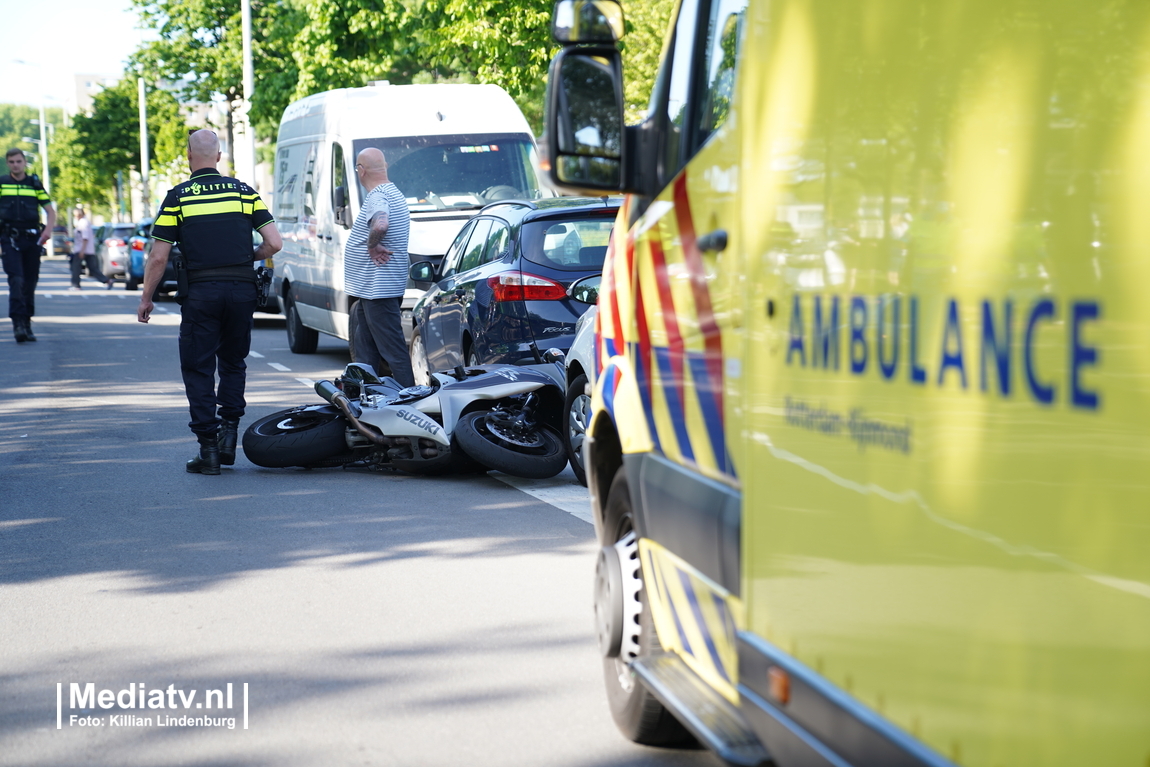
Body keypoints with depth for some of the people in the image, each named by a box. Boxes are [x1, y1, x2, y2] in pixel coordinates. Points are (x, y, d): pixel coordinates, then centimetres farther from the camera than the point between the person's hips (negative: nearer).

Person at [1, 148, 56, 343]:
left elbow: (50, 210, 11)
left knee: (30, 283, 6)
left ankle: (27, 325, 15)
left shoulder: (35, 184, 12)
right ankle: (18, 323, -20)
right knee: (16, 280, -16)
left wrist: (48, 229, -7)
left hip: (32, 239, 3)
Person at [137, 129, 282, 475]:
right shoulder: (243, 191, 6)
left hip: (201, 292, -3)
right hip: (242, 289, 3)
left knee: (198, 369, 5)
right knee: (233, 363, 20)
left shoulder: (178, 197, -1)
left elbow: (158, 257, -2)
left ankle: (208, 449, 0)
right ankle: (228, 434, 10)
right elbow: (274, 243, 1)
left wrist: (146, 298, 10)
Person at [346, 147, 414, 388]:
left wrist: (372, 245, -20)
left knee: (393, 351, -9)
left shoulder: (376, 197, -17)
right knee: (365, 352, 16)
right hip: (370, 288, 11)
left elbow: (380, 225, -38)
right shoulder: (394, 193, 16)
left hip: (378, 289, -11)